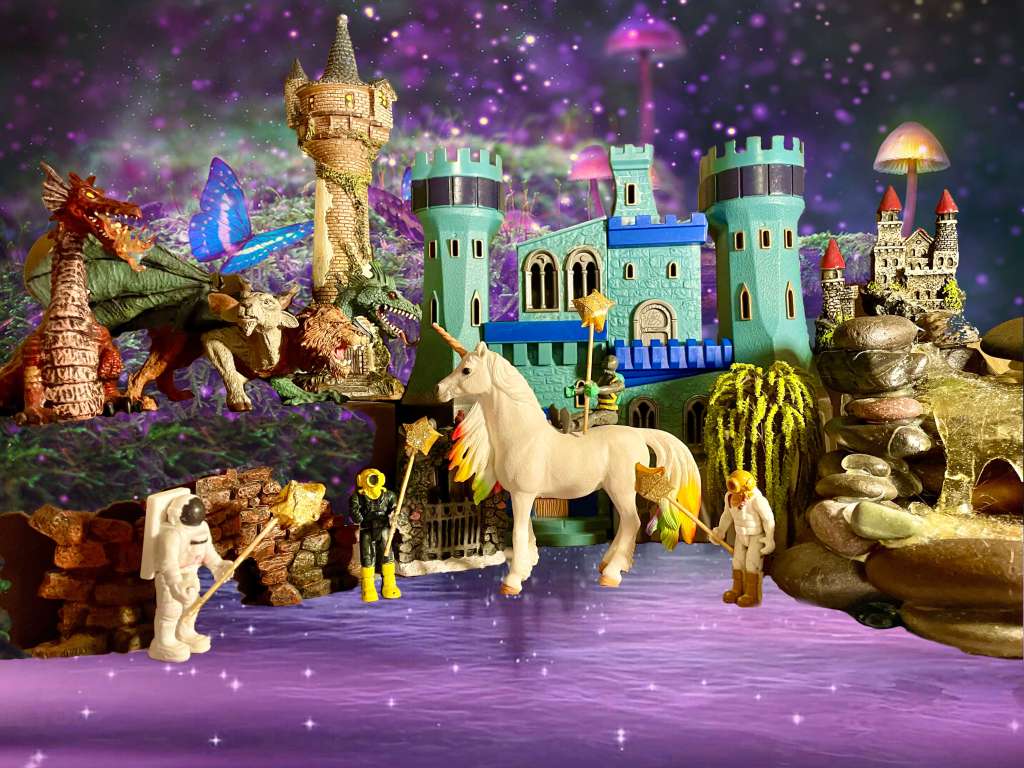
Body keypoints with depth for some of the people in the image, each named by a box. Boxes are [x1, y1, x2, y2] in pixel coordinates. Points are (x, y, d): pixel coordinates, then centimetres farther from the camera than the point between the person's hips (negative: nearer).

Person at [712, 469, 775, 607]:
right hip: (741, 535, 6)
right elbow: (727, 514, 3)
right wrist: (720, 531, 2)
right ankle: (738, 590, 19)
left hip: (757, 535, -6)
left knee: (752, 562, -8)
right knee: (738, 561, 7)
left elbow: (768, 518, -21)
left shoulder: (756, 499, -32)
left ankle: (752, 595, -1)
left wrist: (769, 538, -19)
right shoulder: (729, 497, -15)